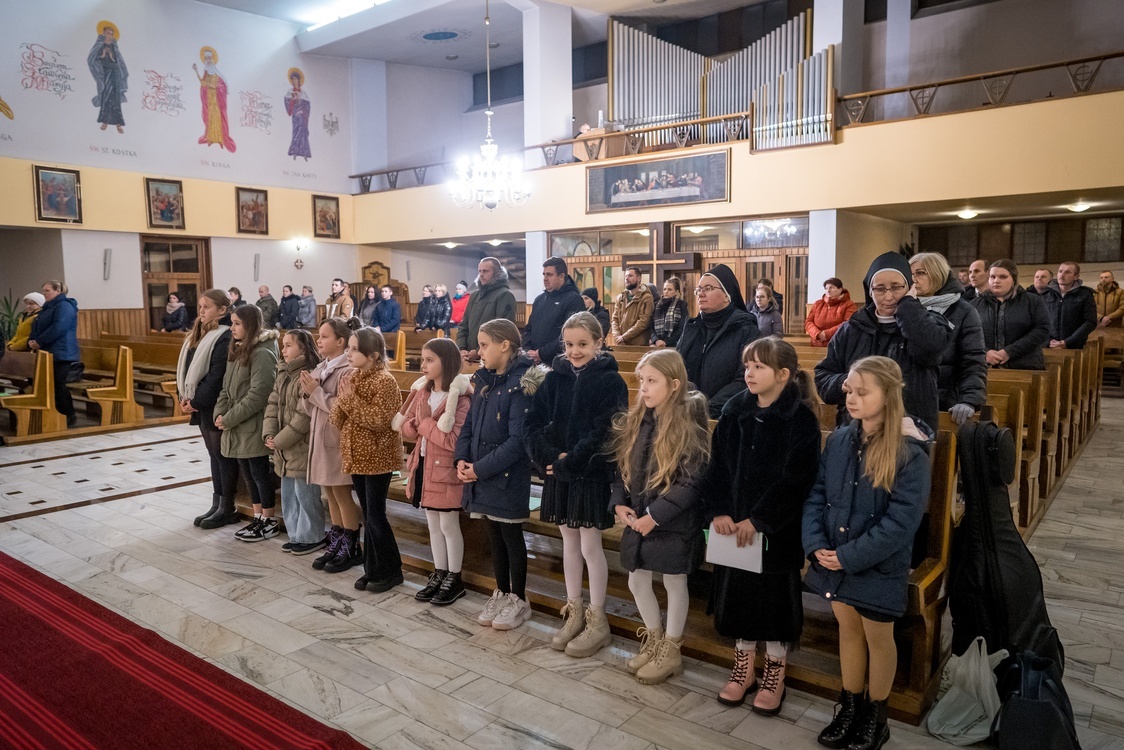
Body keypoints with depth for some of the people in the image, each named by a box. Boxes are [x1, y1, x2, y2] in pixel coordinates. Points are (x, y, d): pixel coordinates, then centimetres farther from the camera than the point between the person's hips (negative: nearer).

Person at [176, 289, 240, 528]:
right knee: (213, 454, 14)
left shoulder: (225, 337, -16)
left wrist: (196, 402, -16)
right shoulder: (198, 334, 13)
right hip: (201, 406, 9)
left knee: (223, 455, 1)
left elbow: (216, 376, -21)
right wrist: (184, 397, 0)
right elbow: (185, 367, 12)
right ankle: (217, 504, 23)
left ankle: (227, 508, 10)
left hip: (216, 407, -9)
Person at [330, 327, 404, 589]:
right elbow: (337, 420, 8)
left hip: (377, 458, -8)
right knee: (368, 516, 14)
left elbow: (380, 420, -24)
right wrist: (341, 403, -12)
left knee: (376, 517, -2)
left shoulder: (384, 380, -15)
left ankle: (390, 571, 12)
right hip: (356, 455, 8)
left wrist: (351, 399, -20)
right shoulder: (349, 379, 8)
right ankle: (373, 569, 24)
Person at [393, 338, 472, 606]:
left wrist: (425, 421, -16)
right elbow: (407, 431, 7)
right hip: (424, 465, 7)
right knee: (433, 524, 17)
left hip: (446, 470, -7)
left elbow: (451, 441, -25)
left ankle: (454, 579, 21)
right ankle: (439, 574, 30)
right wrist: (417, 422, -14)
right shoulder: (422, 392, 7)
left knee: (449, 525, 6)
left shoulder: (460, 398, -17)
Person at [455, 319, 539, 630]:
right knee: (494, 534, 16)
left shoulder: (520, 384, -16)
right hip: (481, 474, 7)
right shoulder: (484, 380, 9)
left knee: (511, 535, 6)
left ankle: (518, 601, 22)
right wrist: (462, 459, -3)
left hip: (508, 476, -7)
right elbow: (469, 424, 12)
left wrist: (481, 468, -19)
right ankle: (501, 593, 32)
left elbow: (517, 440, -20)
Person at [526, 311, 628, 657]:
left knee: (590, 547, 2)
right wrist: (550, 456, -13)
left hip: (593, 473, -5)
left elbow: (604, 433, -17)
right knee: (569, 543, 15)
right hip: (558, 472, 5)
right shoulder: (555, 378, 5)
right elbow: (533, 423, 2)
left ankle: (597, 621, 18)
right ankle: (574, 613, 29)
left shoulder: (610, 381, -9)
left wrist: (569, 462, -20)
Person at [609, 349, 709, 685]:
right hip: (636, 519, 6)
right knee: (637, 581, 15)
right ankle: (654, 640, 38)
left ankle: (671, 651, 30)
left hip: (674, 523, -6)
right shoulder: (636, 421, 3)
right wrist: (619, 503, -4)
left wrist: (655, 515, -20)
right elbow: (622, 466, 10)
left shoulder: (688, 425, -16)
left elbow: (691, 482, -19)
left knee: (674, 582, 11)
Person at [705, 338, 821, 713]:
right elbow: (718, 466, 2)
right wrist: (719, 511, -10)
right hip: (732, 526, 5)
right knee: (736, 592, 13)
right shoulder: (733, 411, 2)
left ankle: (775, 676, 28)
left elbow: (795, 481, -16)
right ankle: (743, 670, 32)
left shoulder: (801, 419, -11)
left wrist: (758, 519, -19)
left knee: (776, 597, 8)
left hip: (778, 529, -4)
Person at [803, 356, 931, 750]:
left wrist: (849, 556, -20)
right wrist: (816, 545, -12)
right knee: (848, 629, 19)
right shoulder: (838, 441, -2)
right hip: (835, 561, 5)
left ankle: (875, 717, 34)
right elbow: (816, 495, 1)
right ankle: (849, 707, 38)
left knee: (877, 637, 14)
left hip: (879, 566, -4)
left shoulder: (910, 453, -17)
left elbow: (901, 521, -20)